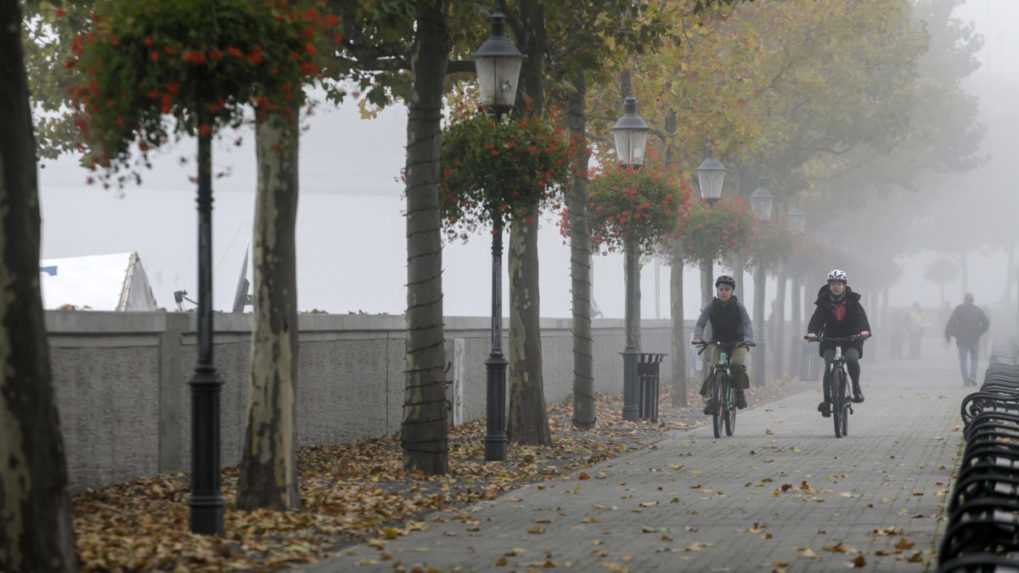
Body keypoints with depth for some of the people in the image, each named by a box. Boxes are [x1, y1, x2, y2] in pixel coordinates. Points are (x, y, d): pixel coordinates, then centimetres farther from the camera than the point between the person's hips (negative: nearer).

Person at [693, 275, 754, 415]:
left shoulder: (738, 306, -8)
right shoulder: (711, 306, -5)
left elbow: (747, 324, -19)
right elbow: (700, 324, -14)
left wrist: (748, 339, -39)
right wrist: (698, 337, -35)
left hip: (737, 343, -1)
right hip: (718, 343, 1)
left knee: (738, 366, -28)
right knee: (712, 368, -23)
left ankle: (740, 393, -6)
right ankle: (710, 399, -19)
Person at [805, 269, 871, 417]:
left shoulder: (852, 301, -6)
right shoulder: (824, 302, -4)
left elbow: (861, 316, -20)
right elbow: (817, 318, -18)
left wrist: (865, 330, -41)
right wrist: (812, 332, -39)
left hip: (850, 338, -1)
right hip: (830, 338, 1)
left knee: (852, 359, -30)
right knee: (829, 366, -19)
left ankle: (856, 387, -7)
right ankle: (827, 399, -12)